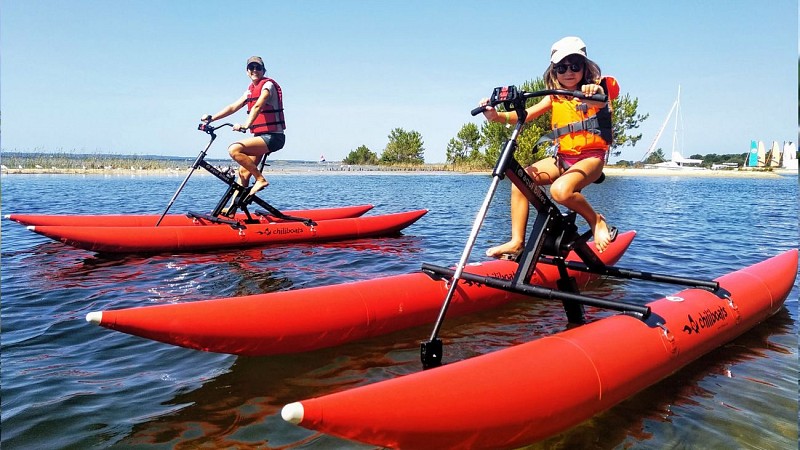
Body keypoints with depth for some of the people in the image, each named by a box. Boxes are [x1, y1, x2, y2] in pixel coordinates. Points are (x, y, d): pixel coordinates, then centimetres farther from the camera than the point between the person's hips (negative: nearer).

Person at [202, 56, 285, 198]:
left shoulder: (268, 84, -9)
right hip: (262, 137, 8)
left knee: (234, 149, -24)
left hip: (273, 137, -8)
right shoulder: (251, 89, 17)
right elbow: (234, 106, 14)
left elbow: (258, 106, -26)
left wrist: (245, 125, -40)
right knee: (243, 172, 5)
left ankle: (260, 179, -15)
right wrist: (211, 118, 4)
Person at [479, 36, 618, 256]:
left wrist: (595, 93, -54)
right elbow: (526, 114, -4)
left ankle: (596, 220, -5)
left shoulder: (595, 92, -1)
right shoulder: (554, 98, 11)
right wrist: (497, 116, -24)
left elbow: (601, 100, -28)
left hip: (590, 157, -5)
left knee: (561, 190, -34)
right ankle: (517, 242, -11)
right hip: (562, 157, 6)